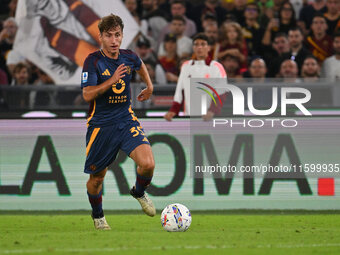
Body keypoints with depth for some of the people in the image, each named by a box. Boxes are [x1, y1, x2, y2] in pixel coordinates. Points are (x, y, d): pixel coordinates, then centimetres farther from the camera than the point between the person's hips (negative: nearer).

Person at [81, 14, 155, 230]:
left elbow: (140, 65, 27)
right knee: (97, 177, 10)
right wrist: (112, 80, -29)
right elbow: (87, 95, -22)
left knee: (148, 164, -20)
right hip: (101, 125, -2)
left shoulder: (129, 57, 1)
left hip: (127, 121, 2)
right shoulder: (93, 61, -13)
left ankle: (139, 192, 14)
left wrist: (149, 86, 26)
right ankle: (98, 216, 39)